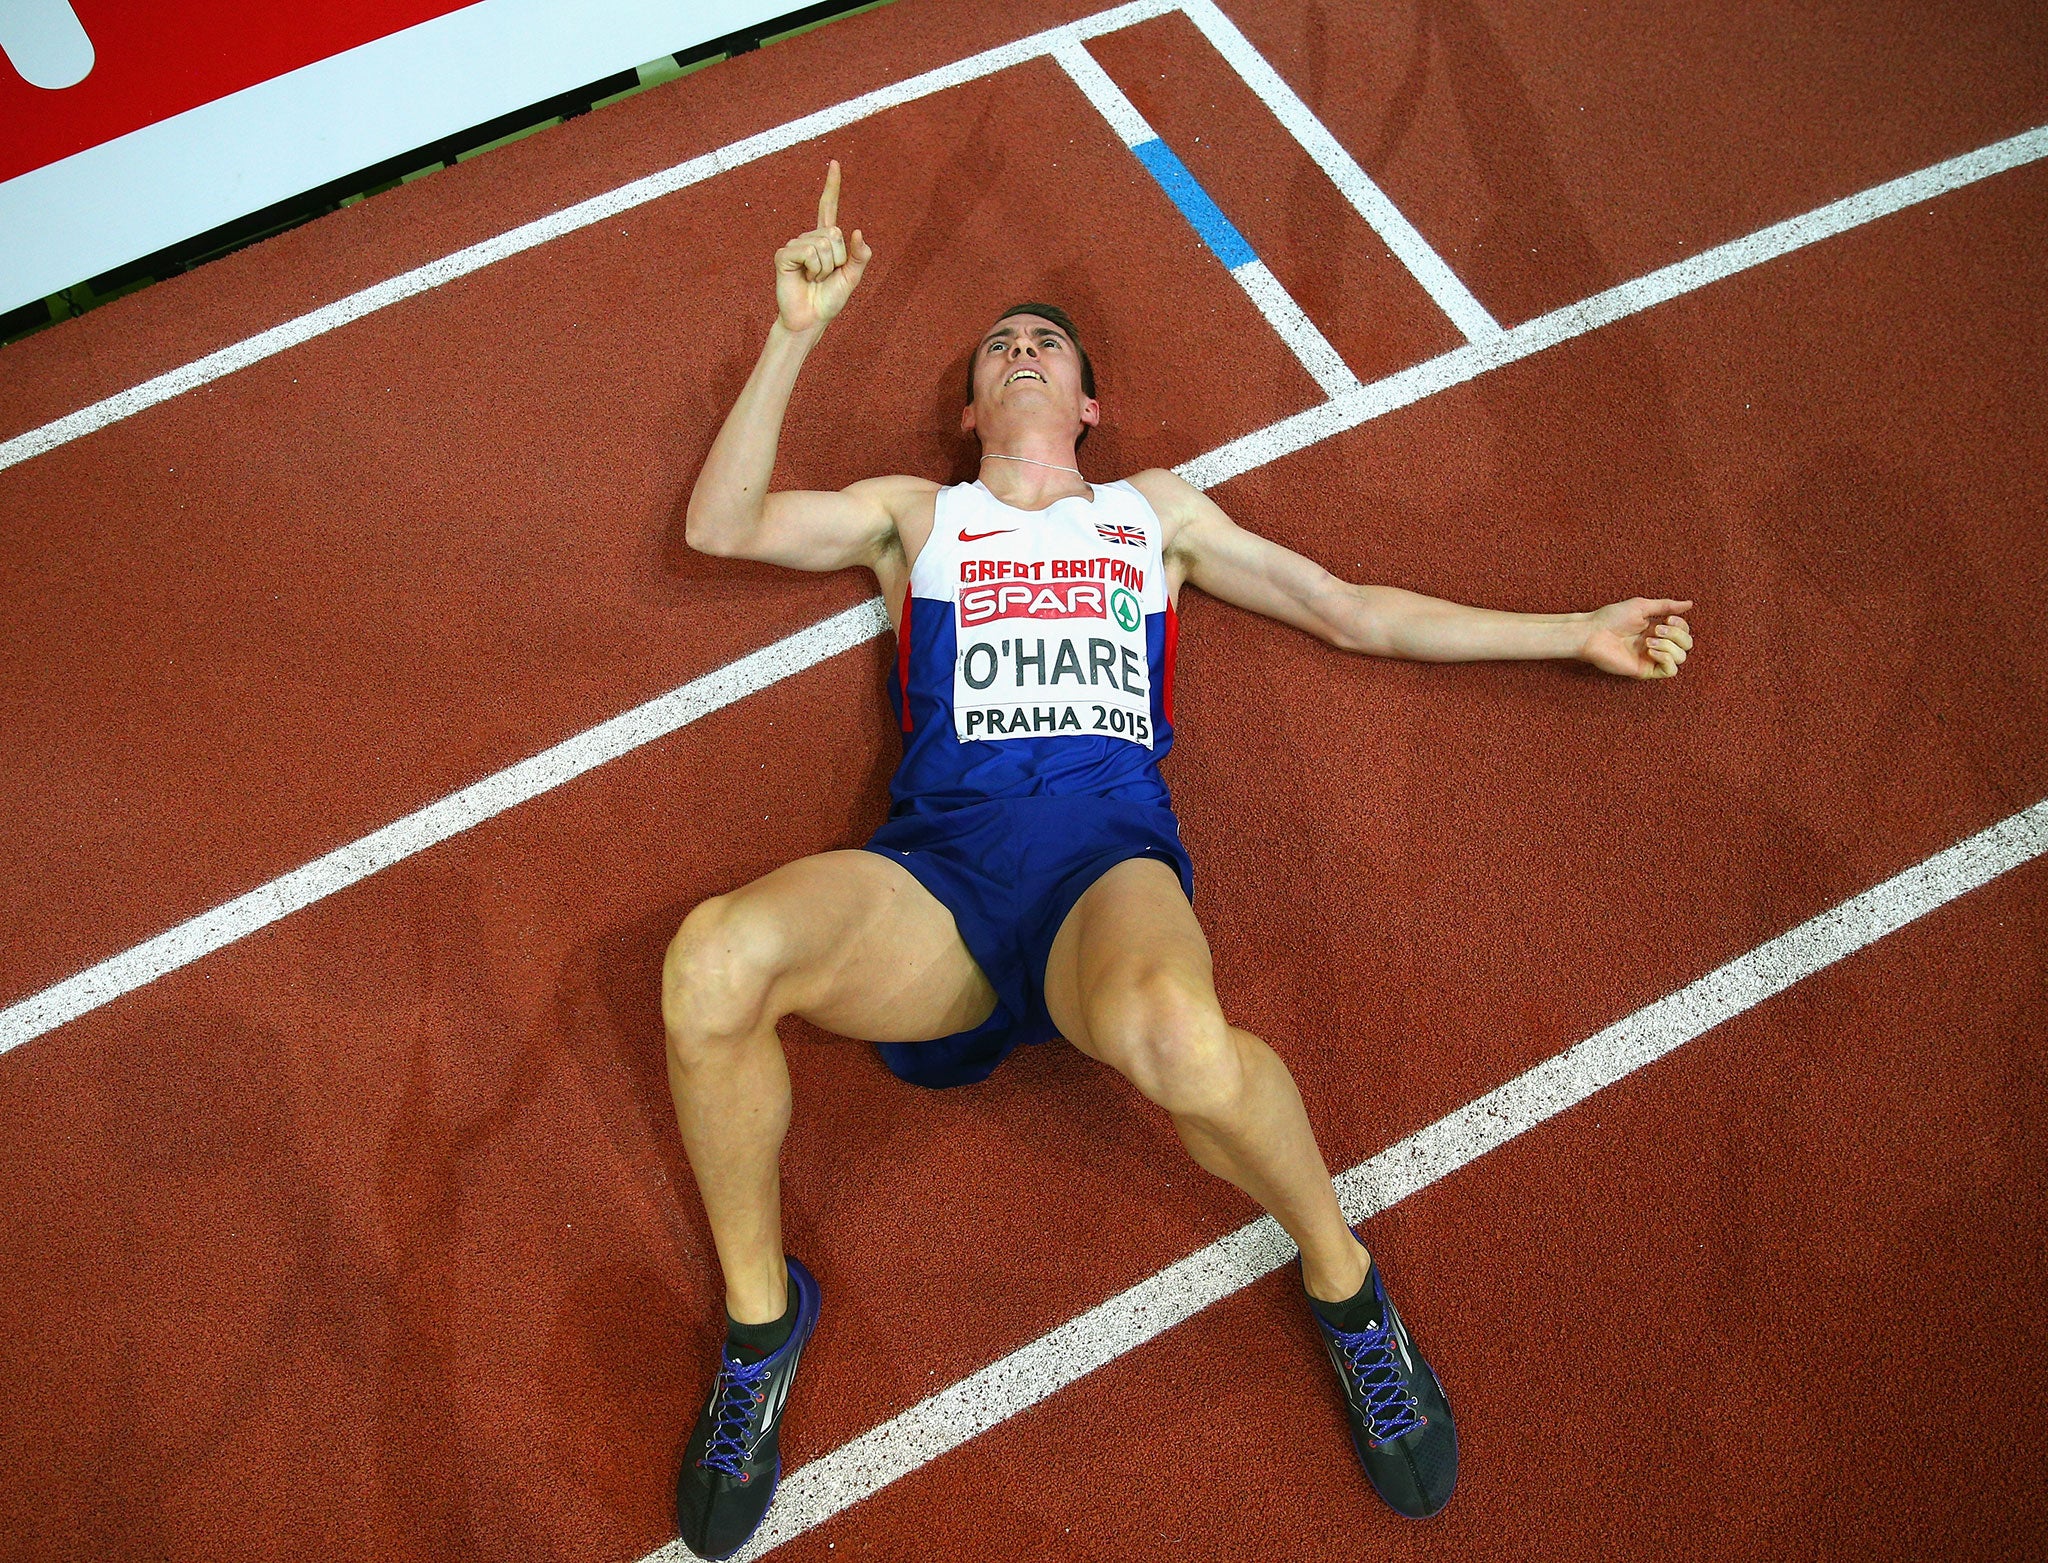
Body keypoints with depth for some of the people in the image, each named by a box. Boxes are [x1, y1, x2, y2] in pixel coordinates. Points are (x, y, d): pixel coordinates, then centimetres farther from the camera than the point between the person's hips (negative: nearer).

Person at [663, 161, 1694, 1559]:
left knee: (1174, 1035, -39)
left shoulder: (1155, 511, 28)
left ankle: (1342, 1279, -7)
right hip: (939, 859, 1)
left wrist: (1577, 633, 27)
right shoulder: (914, 514, 28)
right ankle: (762, 1320, -5)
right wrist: (797, 330, 13)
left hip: (1110, 849, -1)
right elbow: (719, 523, 18)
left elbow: (1354, 613, 29)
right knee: (710, 961, -32)